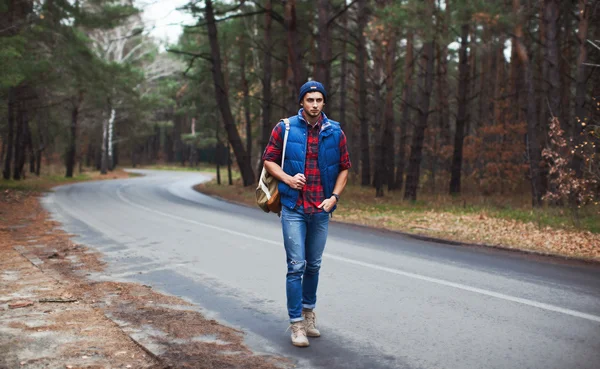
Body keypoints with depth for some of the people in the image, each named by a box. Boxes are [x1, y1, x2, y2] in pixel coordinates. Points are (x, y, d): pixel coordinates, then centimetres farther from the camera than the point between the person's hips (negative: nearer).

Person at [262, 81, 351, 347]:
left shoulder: (335, 132, 2)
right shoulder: (285, 128, -3)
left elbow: (343, 168, 9)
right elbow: (269, 160, 3)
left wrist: (334, 197, -3)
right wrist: (287, 178, -13)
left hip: (321, 210, 3)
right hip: (293, 208, -2)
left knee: (314, 265, 14)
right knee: (296, 266, -5)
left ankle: (309, 312, 32)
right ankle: (296, 323, 2)